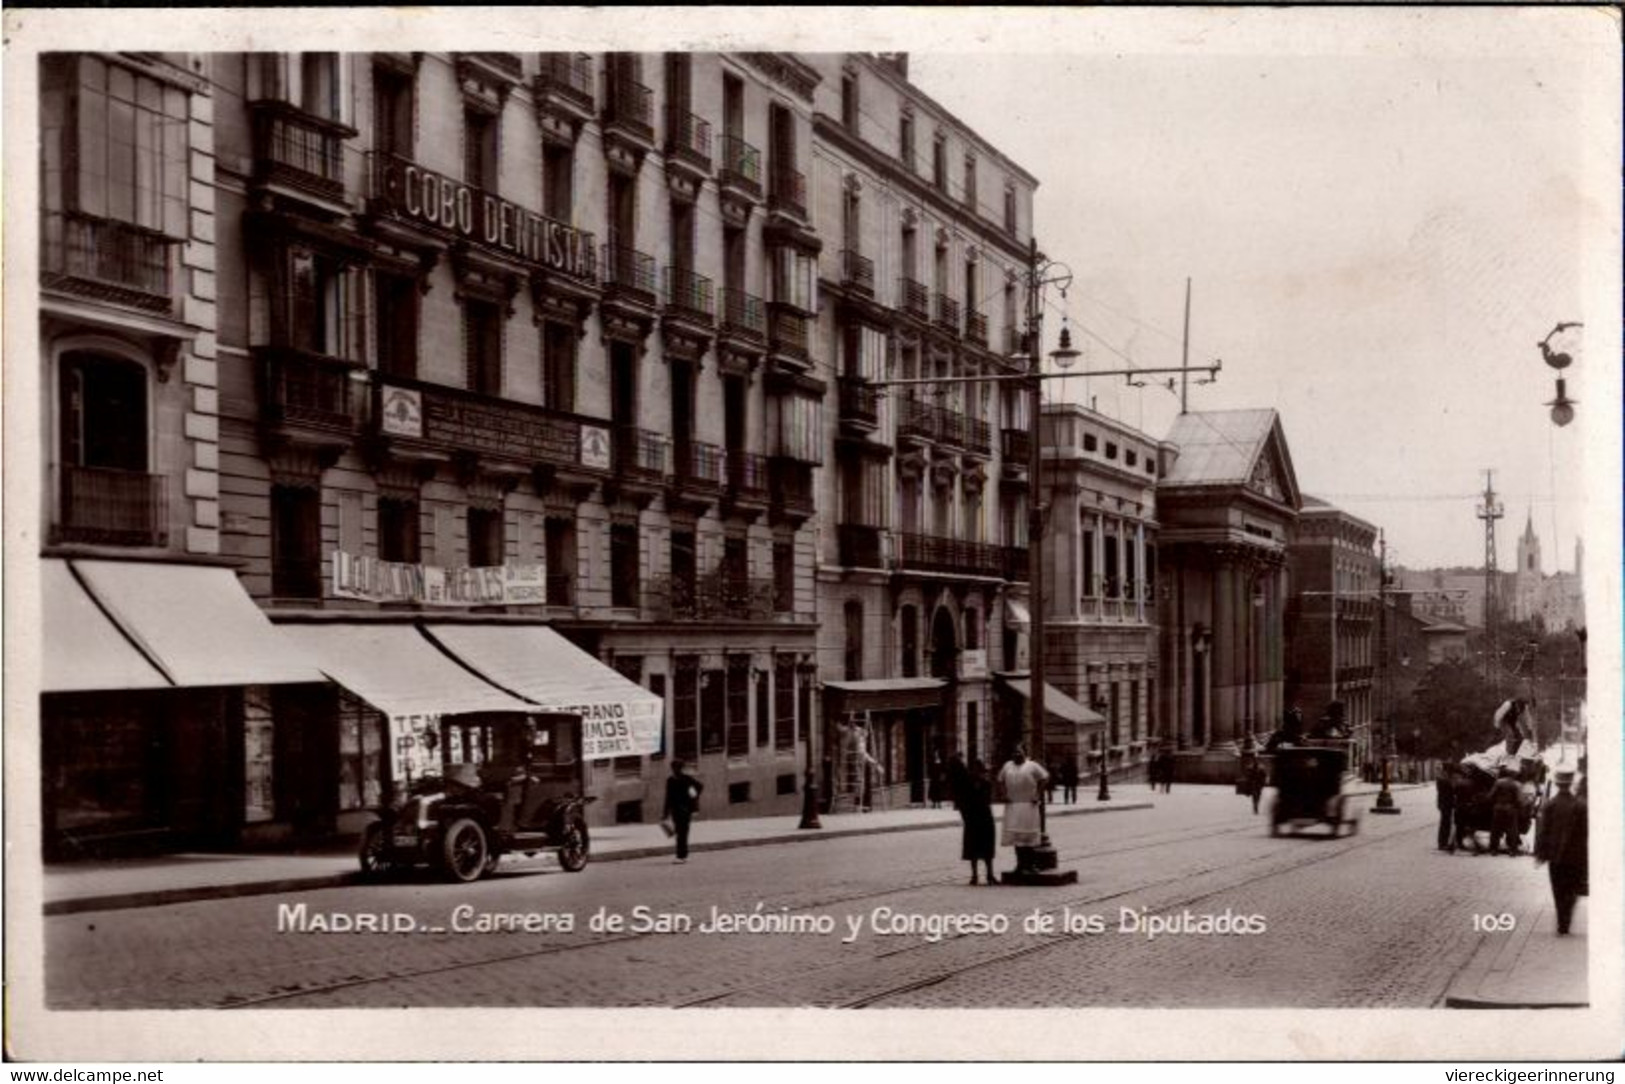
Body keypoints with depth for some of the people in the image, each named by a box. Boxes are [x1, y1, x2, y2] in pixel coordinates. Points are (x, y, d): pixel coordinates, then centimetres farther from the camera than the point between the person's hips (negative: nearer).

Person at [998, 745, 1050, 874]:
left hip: (1028, 805, -4)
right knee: (1015, 835, 4)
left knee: (1028, 836, -3)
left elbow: (1045, 778, -2)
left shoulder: (1032, 766, -2)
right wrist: (1005, 794, 6)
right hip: (1012, 804, 4)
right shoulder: (1008, 766, 11)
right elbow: (1001, 780, 19)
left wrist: (1038, 794, -7)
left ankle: (1028, 865, 2)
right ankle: (1020, 863, 12)